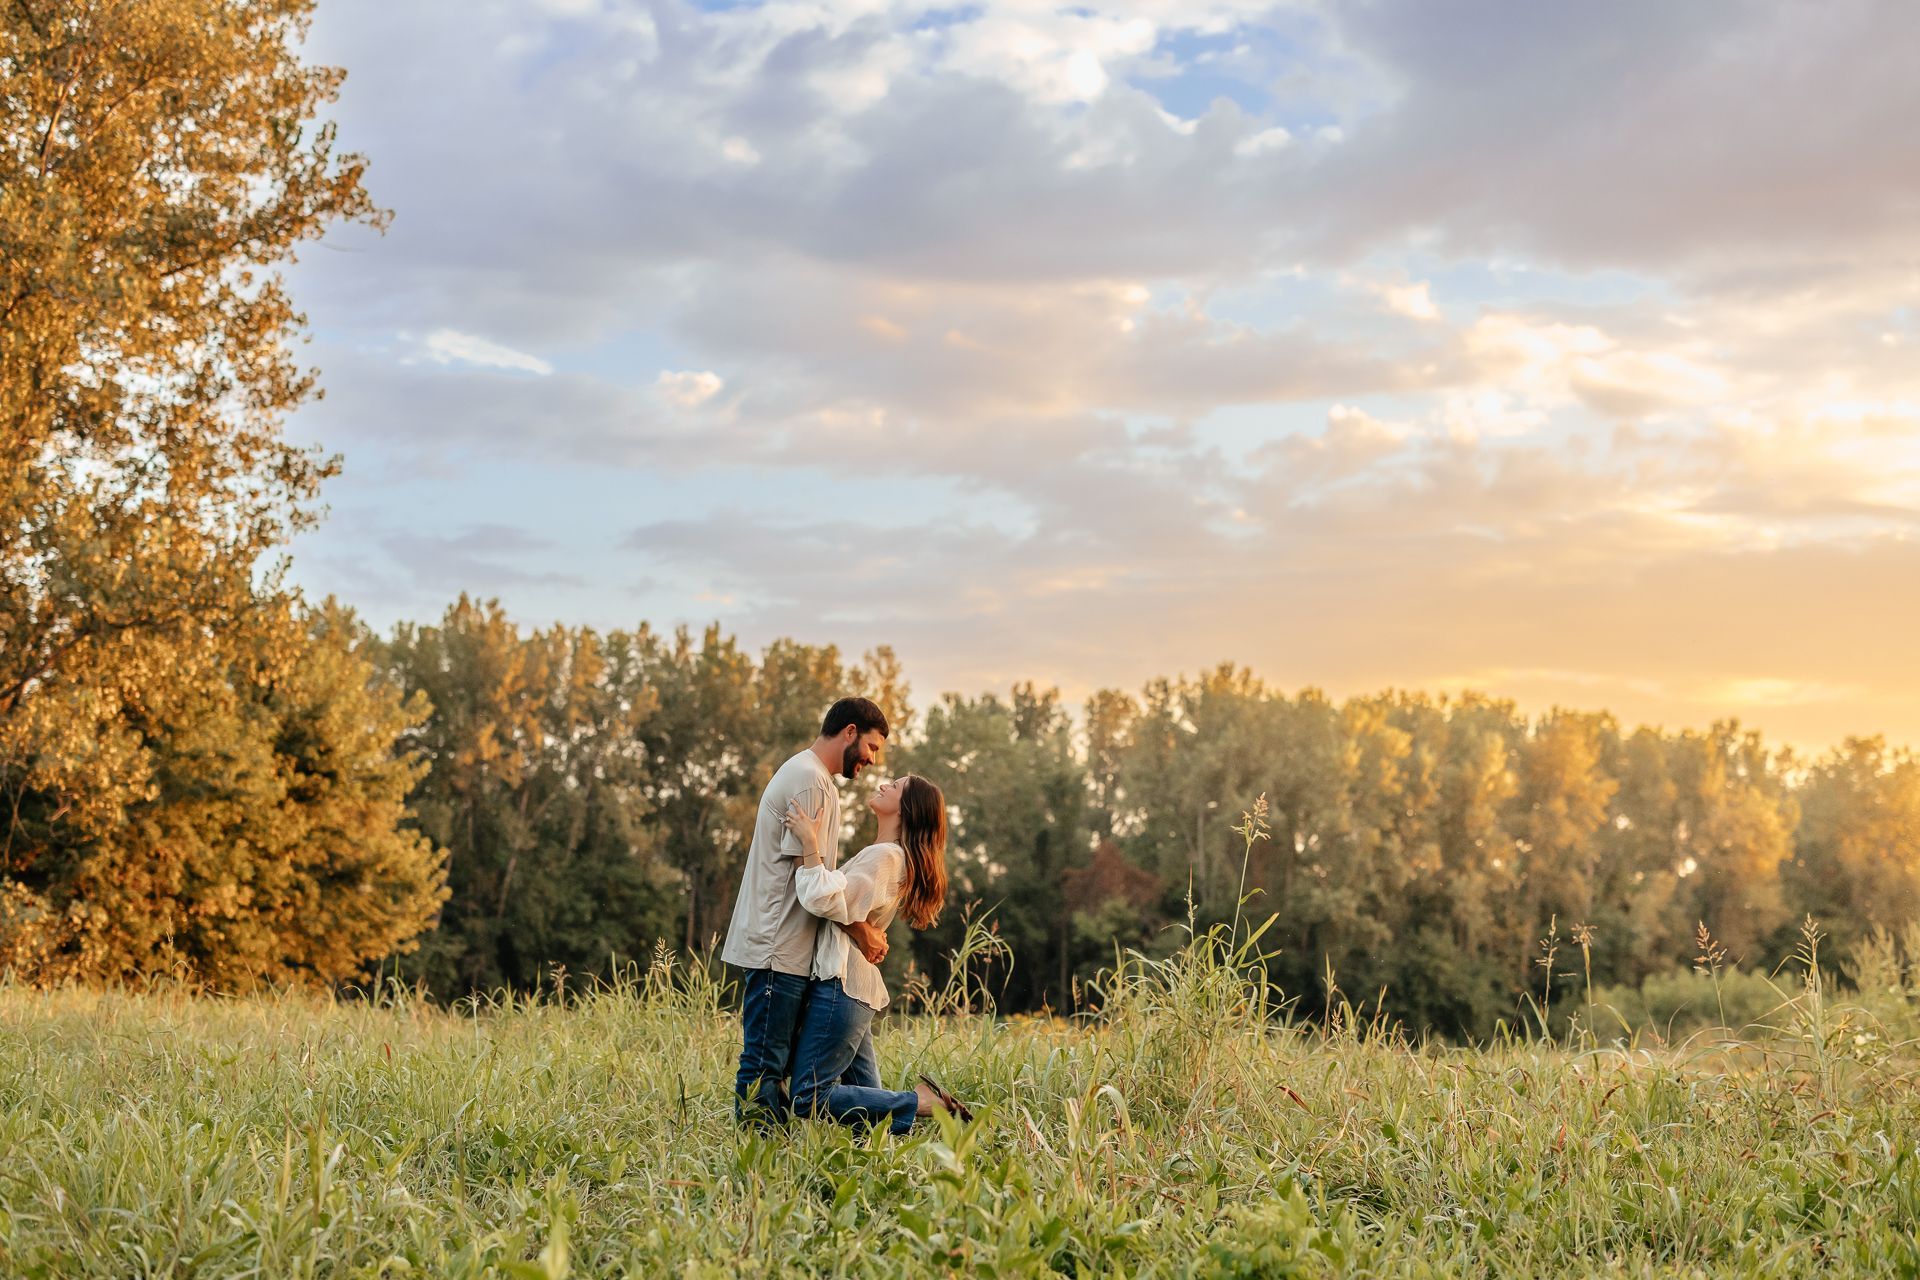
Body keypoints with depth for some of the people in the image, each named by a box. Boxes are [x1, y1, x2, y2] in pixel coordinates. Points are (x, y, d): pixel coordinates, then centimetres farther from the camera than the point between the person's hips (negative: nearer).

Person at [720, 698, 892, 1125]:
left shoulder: (805, 774, 21)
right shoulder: (810, 780, -12)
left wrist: (864, 927, 10)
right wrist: (861, 931, -14)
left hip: (787, 949, 11)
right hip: (779, 949, -11)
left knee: (775, 1063, 11)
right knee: (764, 1062, -8)